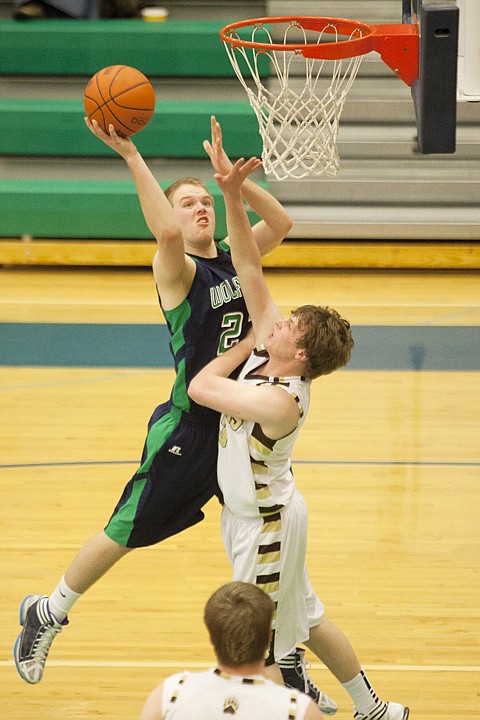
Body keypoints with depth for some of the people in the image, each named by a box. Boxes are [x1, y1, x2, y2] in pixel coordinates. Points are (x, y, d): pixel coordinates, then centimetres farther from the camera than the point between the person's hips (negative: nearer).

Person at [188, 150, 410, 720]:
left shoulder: (281, 402, -30)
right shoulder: (268, 349, -8)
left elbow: (200, 387, -22)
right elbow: (249, 268, -9)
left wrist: (244, 345, -8)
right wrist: (233, 196, -19)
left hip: (266, 524, -9)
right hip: (252, 515, 9)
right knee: (305, 619, 24)